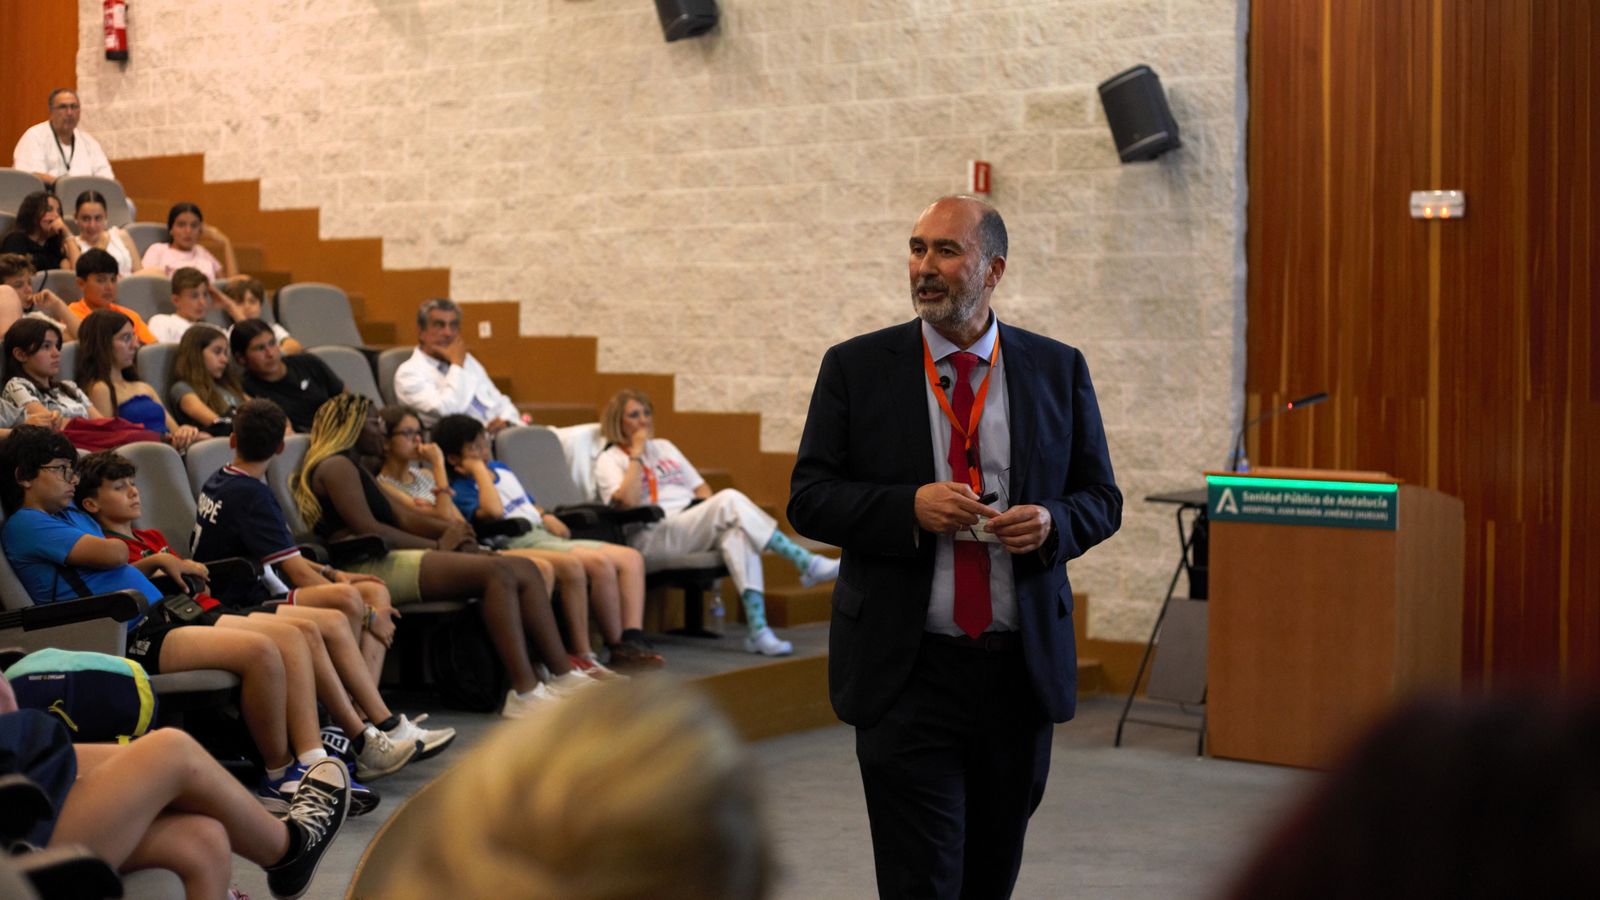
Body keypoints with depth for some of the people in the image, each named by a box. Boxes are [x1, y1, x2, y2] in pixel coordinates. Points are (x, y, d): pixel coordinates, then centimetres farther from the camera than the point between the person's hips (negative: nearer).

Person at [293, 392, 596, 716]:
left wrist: (448, 531, 2)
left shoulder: (351, 467, 32)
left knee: (524, 570, -1)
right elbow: (367, 531, -13)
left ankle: (563, 675, -7)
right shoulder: (336, 466, -1)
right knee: (498, 572, -26)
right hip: (369, 567, -10)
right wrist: (438, 546, -8)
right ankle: (524, 693, -32)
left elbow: (400, 516, 22)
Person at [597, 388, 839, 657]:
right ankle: (807, 563, -33)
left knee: (738, 532, -32)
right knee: (730, 499, -29)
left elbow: (701, 488, 23)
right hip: (654, 537, -6)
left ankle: (758, 629, -44)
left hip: (692, 528, 6)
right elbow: (627, 501, -12)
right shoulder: (609, 460, 8)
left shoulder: (664, 446, 28)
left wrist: (715, 516, 3)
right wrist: (636, 454, -6)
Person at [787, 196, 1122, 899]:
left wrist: (1053, 522, -13)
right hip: (905, 674, -2)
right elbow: (808, 498, -1)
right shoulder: (855, 368, 1)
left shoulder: (1057, 370, 6)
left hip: (1021, 669, 3)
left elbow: (1101, 498, 10)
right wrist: (910, 507, -18)